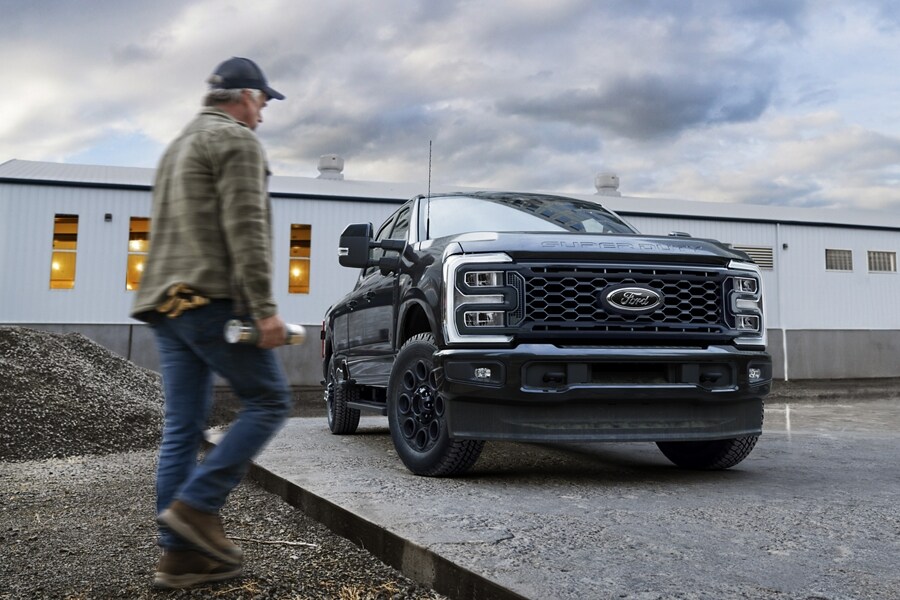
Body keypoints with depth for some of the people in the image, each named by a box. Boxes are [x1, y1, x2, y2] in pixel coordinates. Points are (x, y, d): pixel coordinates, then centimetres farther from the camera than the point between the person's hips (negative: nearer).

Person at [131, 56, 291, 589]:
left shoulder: (178, 147, 27)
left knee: (183, 428, 6)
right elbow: (245, 231, -16)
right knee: (269, 401, 0)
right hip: (214, 299, -9)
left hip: (167, 303, 9)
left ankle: (181, 554, 8)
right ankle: (198, 505, -8)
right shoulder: (237, 141, -3)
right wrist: (264, 308, -18)